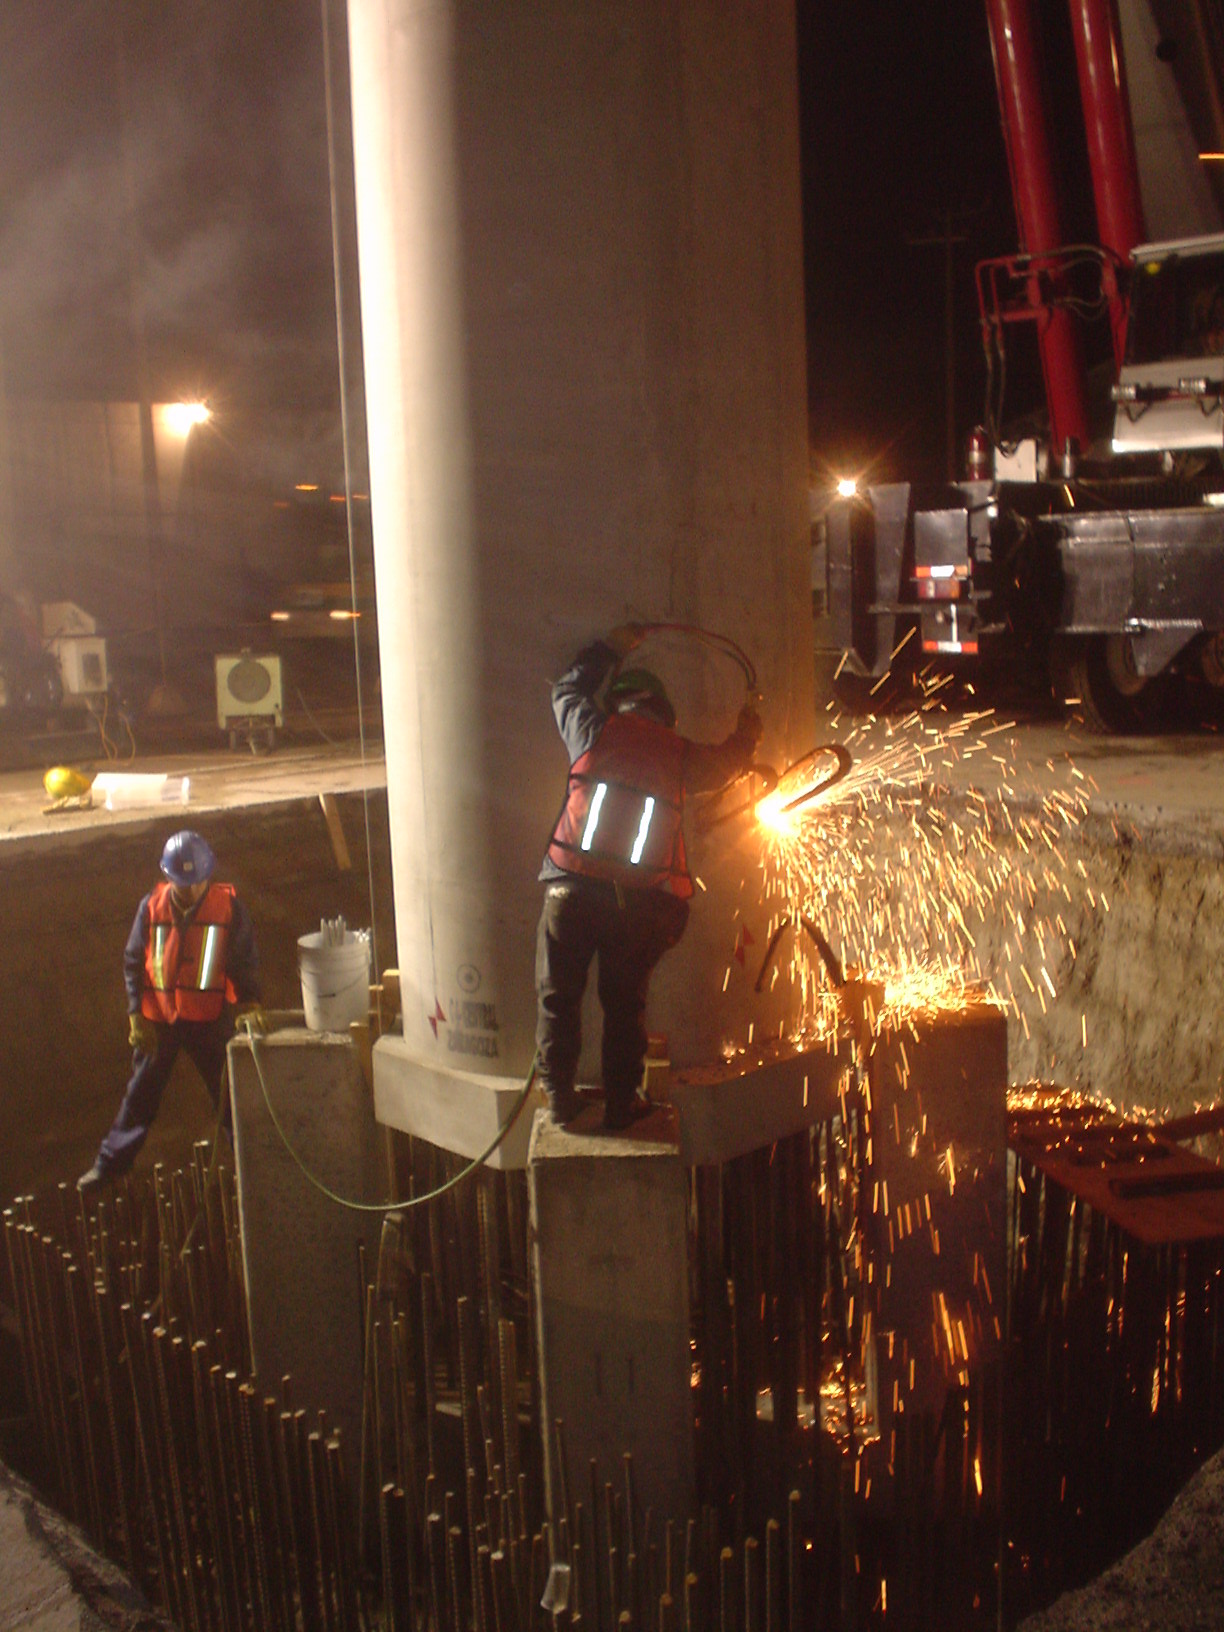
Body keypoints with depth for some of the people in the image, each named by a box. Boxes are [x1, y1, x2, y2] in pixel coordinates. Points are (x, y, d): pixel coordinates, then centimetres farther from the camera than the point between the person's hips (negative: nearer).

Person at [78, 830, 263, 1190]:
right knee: (141, 1093, 14)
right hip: (158, 1019, 2)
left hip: (210, 1019, -2)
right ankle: (110, 1162, 27)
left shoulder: (228, 906, -10)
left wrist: (249, 1001, -21)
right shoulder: (152, 906, -6)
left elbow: (245, 960, -4)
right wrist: (136, 1016, -3)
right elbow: (133, 961, 1)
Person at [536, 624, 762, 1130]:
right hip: (640, 900, 1)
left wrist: (610, 648, 39)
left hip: (573, 886, -1)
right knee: (624, 1003, 13)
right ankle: (622, 1102, 17)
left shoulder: (595, 730, 6)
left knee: (558, 997, 12)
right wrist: (747, 732, 51)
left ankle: (560, 1096, 15)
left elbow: (568, 688, 27)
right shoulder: (681, 755, 9)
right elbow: (727, 762, 31)